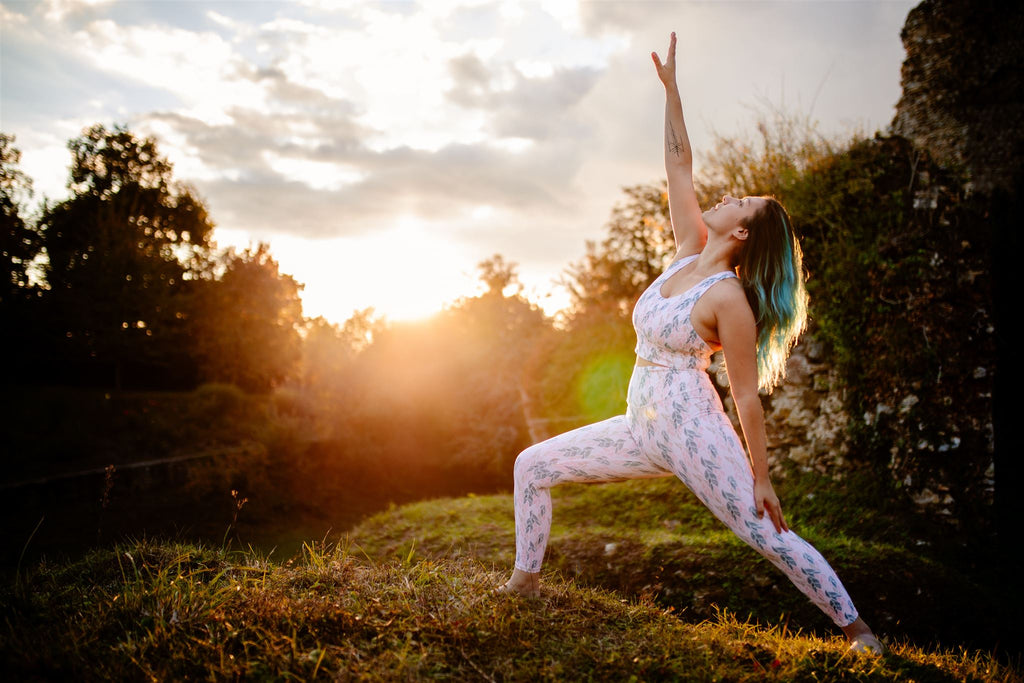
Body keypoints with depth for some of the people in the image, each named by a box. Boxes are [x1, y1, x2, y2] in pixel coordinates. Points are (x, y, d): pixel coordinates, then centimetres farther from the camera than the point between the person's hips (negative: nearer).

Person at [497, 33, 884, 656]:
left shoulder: (729, 296, -16)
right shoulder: (690, 253, 5)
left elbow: (747, 397, -14)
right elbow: (679, 164, 9)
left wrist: (762, 479, -11)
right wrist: (670, 85, 8)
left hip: (694, 431, -8)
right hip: (643, 428, 8)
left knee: (768, 534, -4)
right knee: (533, 465, 8)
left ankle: (858, 630, 16)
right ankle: (527, 579, 20)